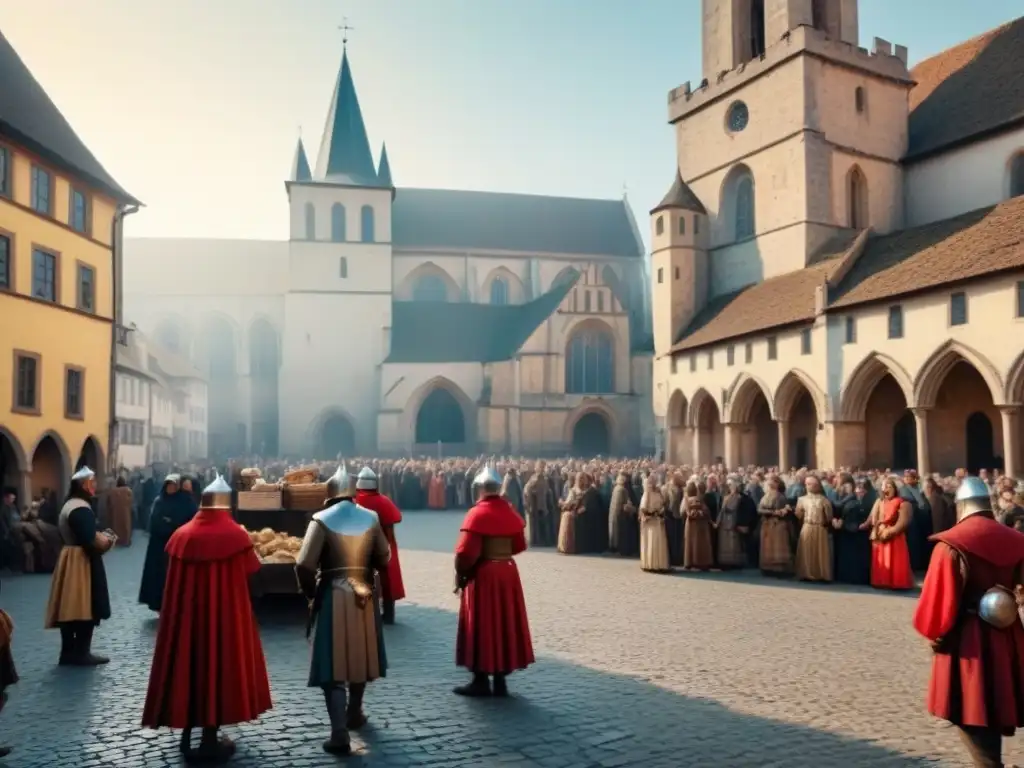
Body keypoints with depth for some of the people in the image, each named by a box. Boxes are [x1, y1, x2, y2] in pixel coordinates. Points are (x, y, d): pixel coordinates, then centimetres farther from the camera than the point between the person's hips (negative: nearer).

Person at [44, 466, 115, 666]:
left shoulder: (69, 505, 15)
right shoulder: (81, 508, -19)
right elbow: (90, 540, -26)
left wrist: (101, 536, 7)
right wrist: (107, 540, -7)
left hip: (70, 559, 10)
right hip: (82, 562, -10)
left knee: (71, 608, 12)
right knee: (85, 608, -3)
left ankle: (69, 652, 17)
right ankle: (81, 653, 2)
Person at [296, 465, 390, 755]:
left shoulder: (322, 519, -11)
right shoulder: (371, 518, 0)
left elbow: (304, 564, -17)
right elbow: (384, 558, 3)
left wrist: (310, 592, -1)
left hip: (332, 596, -4)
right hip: (364, 595, 4)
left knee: (333, 664, 0)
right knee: (359, 655, 21)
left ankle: (340, 733, -6)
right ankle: (354, 713, 38)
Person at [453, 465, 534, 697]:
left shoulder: (478, 514, -16)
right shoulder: (510, 512, 5)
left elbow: (466, 552, -21)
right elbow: (520, 545, 14)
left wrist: (460, 575, -8)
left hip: (483, 575, -6)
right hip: (508, 572, 6)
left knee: (482, 627, 4)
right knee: (504, 624, 12)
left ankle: (481, 681, 9)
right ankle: (500, 680, 18)